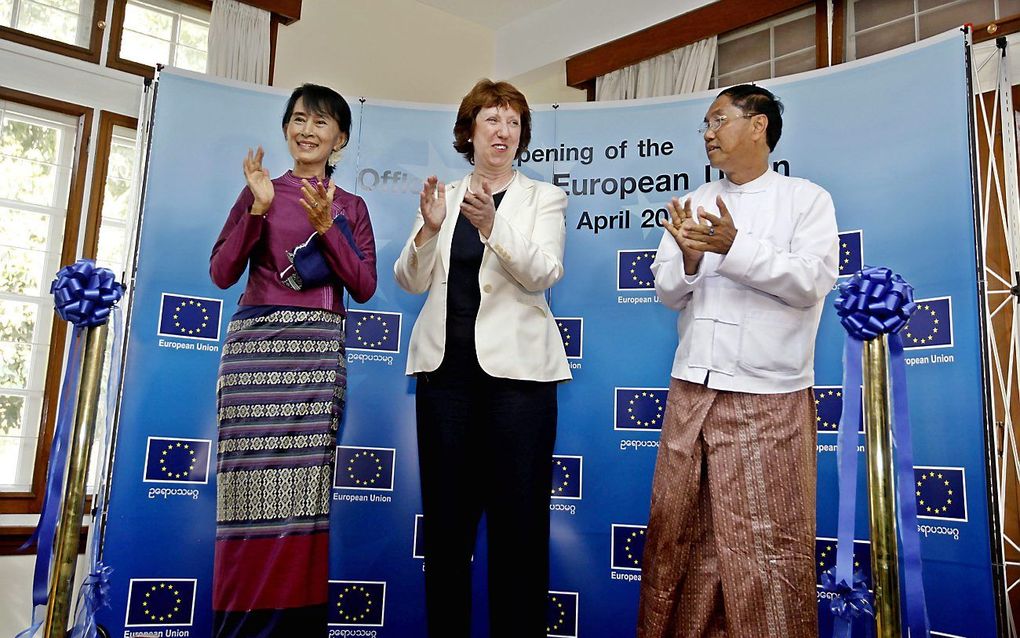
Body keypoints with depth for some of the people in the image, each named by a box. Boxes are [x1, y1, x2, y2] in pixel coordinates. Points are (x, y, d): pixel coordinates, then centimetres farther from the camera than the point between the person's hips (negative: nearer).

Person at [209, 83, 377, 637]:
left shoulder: (351, 207, 15)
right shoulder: (259, 191, 12)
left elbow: (364, 288, 4)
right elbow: (222, 273, 3)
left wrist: (327, 227, -6)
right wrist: (258, 208, -7)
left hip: (319, 350, 1)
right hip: (256, 342, -1)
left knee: (304, 487, -1)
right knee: (252, 482, -5)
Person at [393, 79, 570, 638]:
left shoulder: (543, 197, 6)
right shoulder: (443, 197, 12)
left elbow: (543, 274, -10)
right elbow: (411, 282, 3)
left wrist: (493, 227, -26)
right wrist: (429, 228, -15)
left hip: (515, 367, -2)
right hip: (446, 365, 3)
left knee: (519, 514, -1)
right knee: (445, 511, 7)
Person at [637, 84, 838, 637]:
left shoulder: (807, 199, 3)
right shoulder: (698, 203, 15)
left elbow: (812, 281, -11)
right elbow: (668, 291, 11)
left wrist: (734, 247, -21)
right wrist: (689, 260, -11)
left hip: (767, 398, -4)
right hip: (691, 390, 5)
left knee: (765, 540, -1)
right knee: (678, 530, 10)